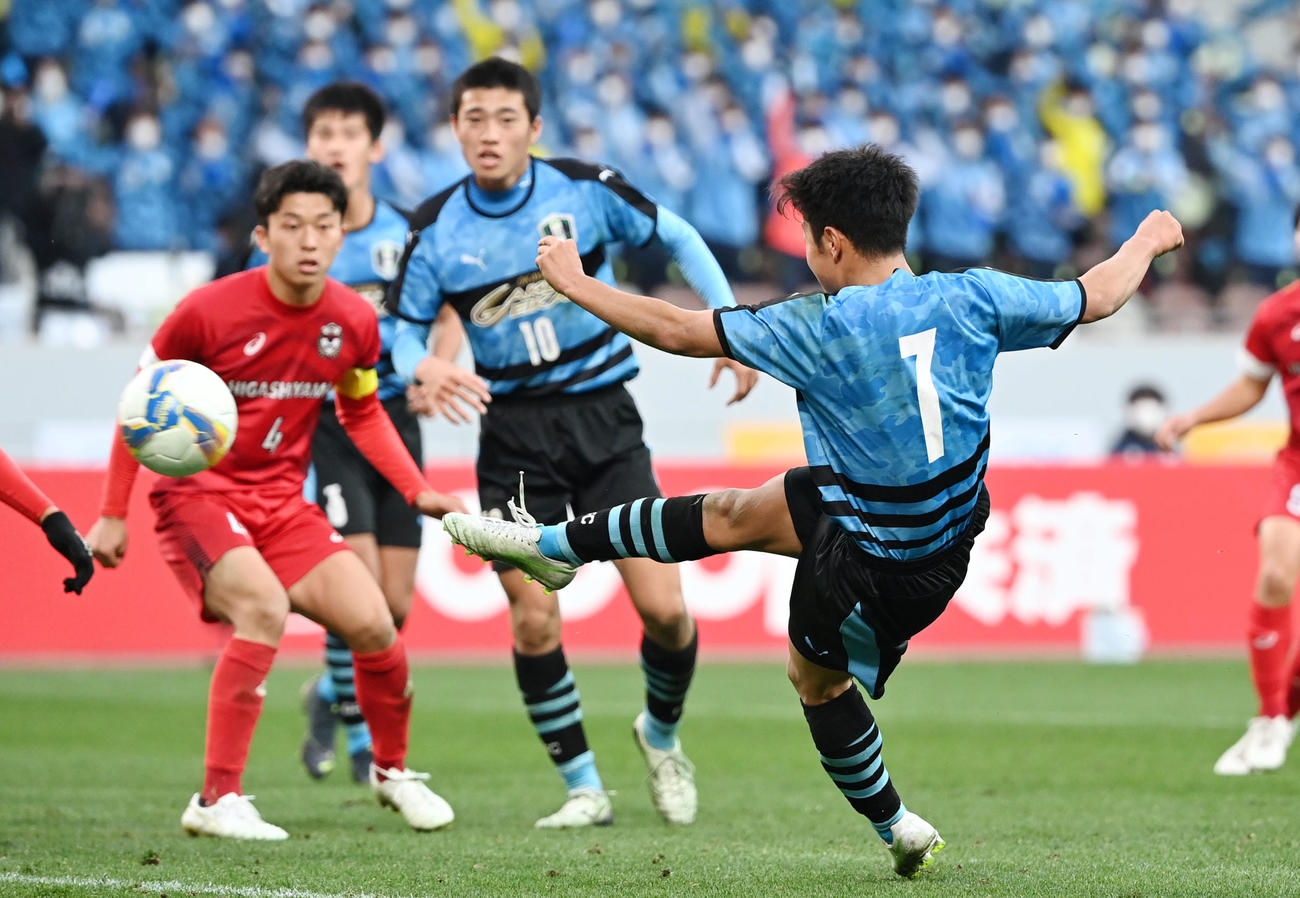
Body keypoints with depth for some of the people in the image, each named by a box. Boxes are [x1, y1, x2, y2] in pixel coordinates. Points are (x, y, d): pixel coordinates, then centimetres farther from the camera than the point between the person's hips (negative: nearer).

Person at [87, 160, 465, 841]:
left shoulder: (354, 322, -4)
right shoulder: (208, 311, -18)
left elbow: (362, 413, 17)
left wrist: (419, 491, 7)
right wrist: (112, 515, -3)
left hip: (281, 501, 5)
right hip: (196, 495, -5)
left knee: (372, 623, -6)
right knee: (264, 605, -31)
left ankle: (392, 769, 24)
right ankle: (217, 800, -25)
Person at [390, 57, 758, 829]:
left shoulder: (587, 189, -8)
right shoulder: (436, 229, -6)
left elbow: (678, 239, 6)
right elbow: (406, 326, 4)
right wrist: (420, 367, -19)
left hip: (603, 414, 0)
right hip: (515, 432, 0)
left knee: (663, 608, -8)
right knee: (534, 621, -8)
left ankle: (663, 734, 23)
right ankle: (584, 788, 9)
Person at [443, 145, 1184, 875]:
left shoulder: (821, 329, -26)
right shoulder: (971, 298, -14)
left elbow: (678, 331, -18)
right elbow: (1093, 298, -2)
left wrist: (576, 284, -5)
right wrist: (1147, 242, 19)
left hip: (878, 566, -6)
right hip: (950, 518, 6)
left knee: (817, 674, 21)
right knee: (733, 515, 19)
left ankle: (896, 826, 34)